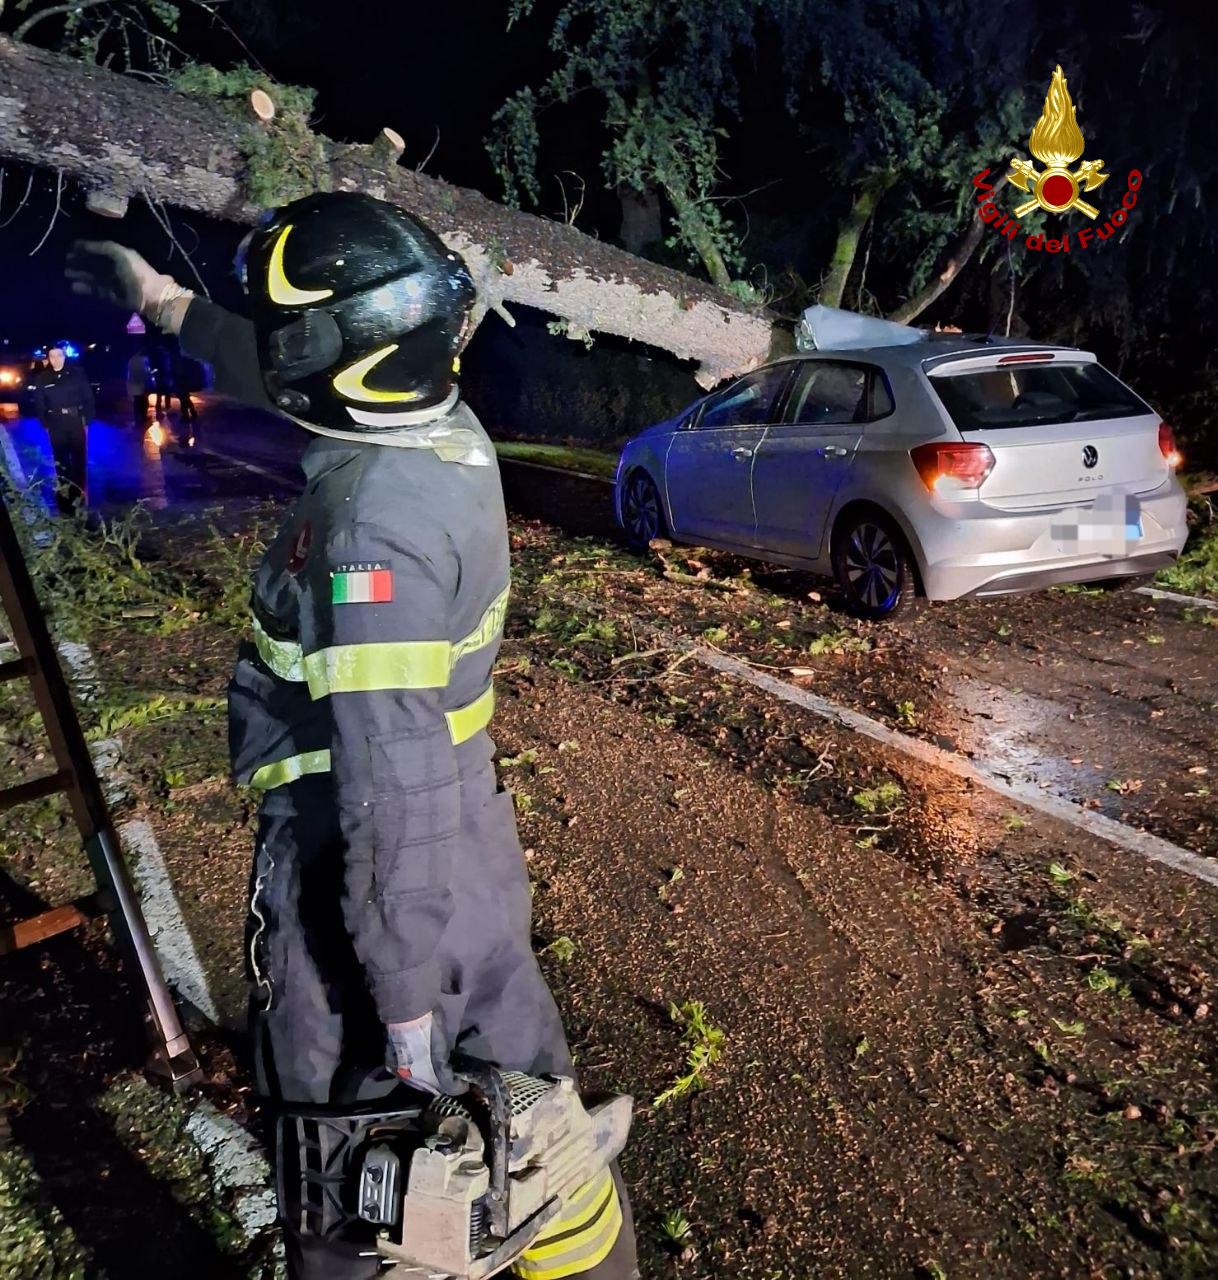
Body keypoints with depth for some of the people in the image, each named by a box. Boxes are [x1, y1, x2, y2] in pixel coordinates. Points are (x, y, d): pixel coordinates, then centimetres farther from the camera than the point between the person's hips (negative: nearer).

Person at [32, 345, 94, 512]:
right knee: (61, 460, 5)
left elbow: (88, 397, 0)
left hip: (77, 422, -1)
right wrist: (45, 424, 1)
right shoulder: (42, 378, 3)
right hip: (56, 425, 1)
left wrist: (87, 420, -5)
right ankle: (64, 494, 12)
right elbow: (39, 404, 7)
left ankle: (79, 492, 18)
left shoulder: (77, 373, -1)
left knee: (79, 459, 6)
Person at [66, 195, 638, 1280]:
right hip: (473, 851, 8)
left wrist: (405, 999, -18)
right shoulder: (449, 428, -1)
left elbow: (395, 789, -26)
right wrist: (168, 304, 30)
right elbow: (301, 385, 18)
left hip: (376, 875, -8)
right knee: (525, 1101, 24)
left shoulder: (372, 526, -27)